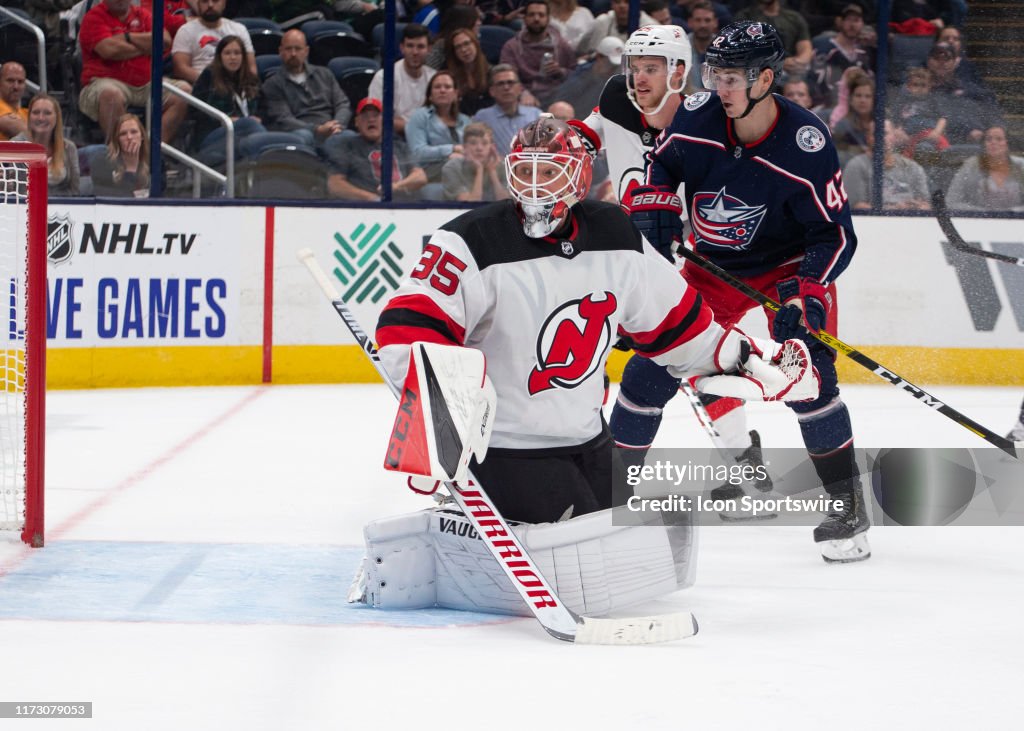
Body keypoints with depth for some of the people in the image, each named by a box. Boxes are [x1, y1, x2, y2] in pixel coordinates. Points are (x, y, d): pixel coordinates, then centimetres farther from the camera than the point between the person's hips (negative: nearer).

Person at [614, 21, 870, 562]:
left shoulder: (806, 146, -27)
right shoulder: (697, 118, -16)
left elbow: (836, 234, -22)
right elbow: (658, 166, 5)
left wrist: (805, 293, -33)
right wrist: (653, 208, -11)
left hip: (791, 266, -4)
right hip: (714, 267, 4)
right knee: (651, 365, 0)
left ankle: (846, 502, -9)